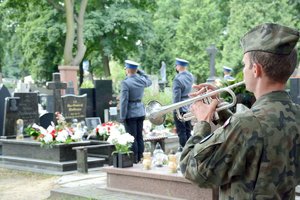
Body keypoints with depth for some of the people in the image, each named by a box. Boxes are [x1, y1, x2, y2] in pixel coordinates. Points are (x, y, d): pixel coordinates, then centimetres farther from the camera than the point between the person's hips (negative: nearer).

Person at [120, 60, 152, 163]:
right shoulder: (142, 80, 2)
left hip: (130, 113, -6)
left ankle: (134, 161, 3)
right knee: (140, 137, 12)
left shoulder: (125, 83, -15)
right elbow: (149, 81, 28)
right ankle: (140, 159, 17)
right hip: (141, 112, 6)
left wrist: (122, 116, -10)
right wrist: (140, 72, 22)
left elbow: (124, 101, -16)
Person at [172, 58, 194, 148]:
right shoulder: (190, 76, 1)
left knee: (181, 131, 1)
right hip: (189, 107, 7)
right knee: (188, 130, 15)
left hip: (180, 108, -7)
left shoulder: (178, 79, -19)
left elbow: (177, 96, -19)